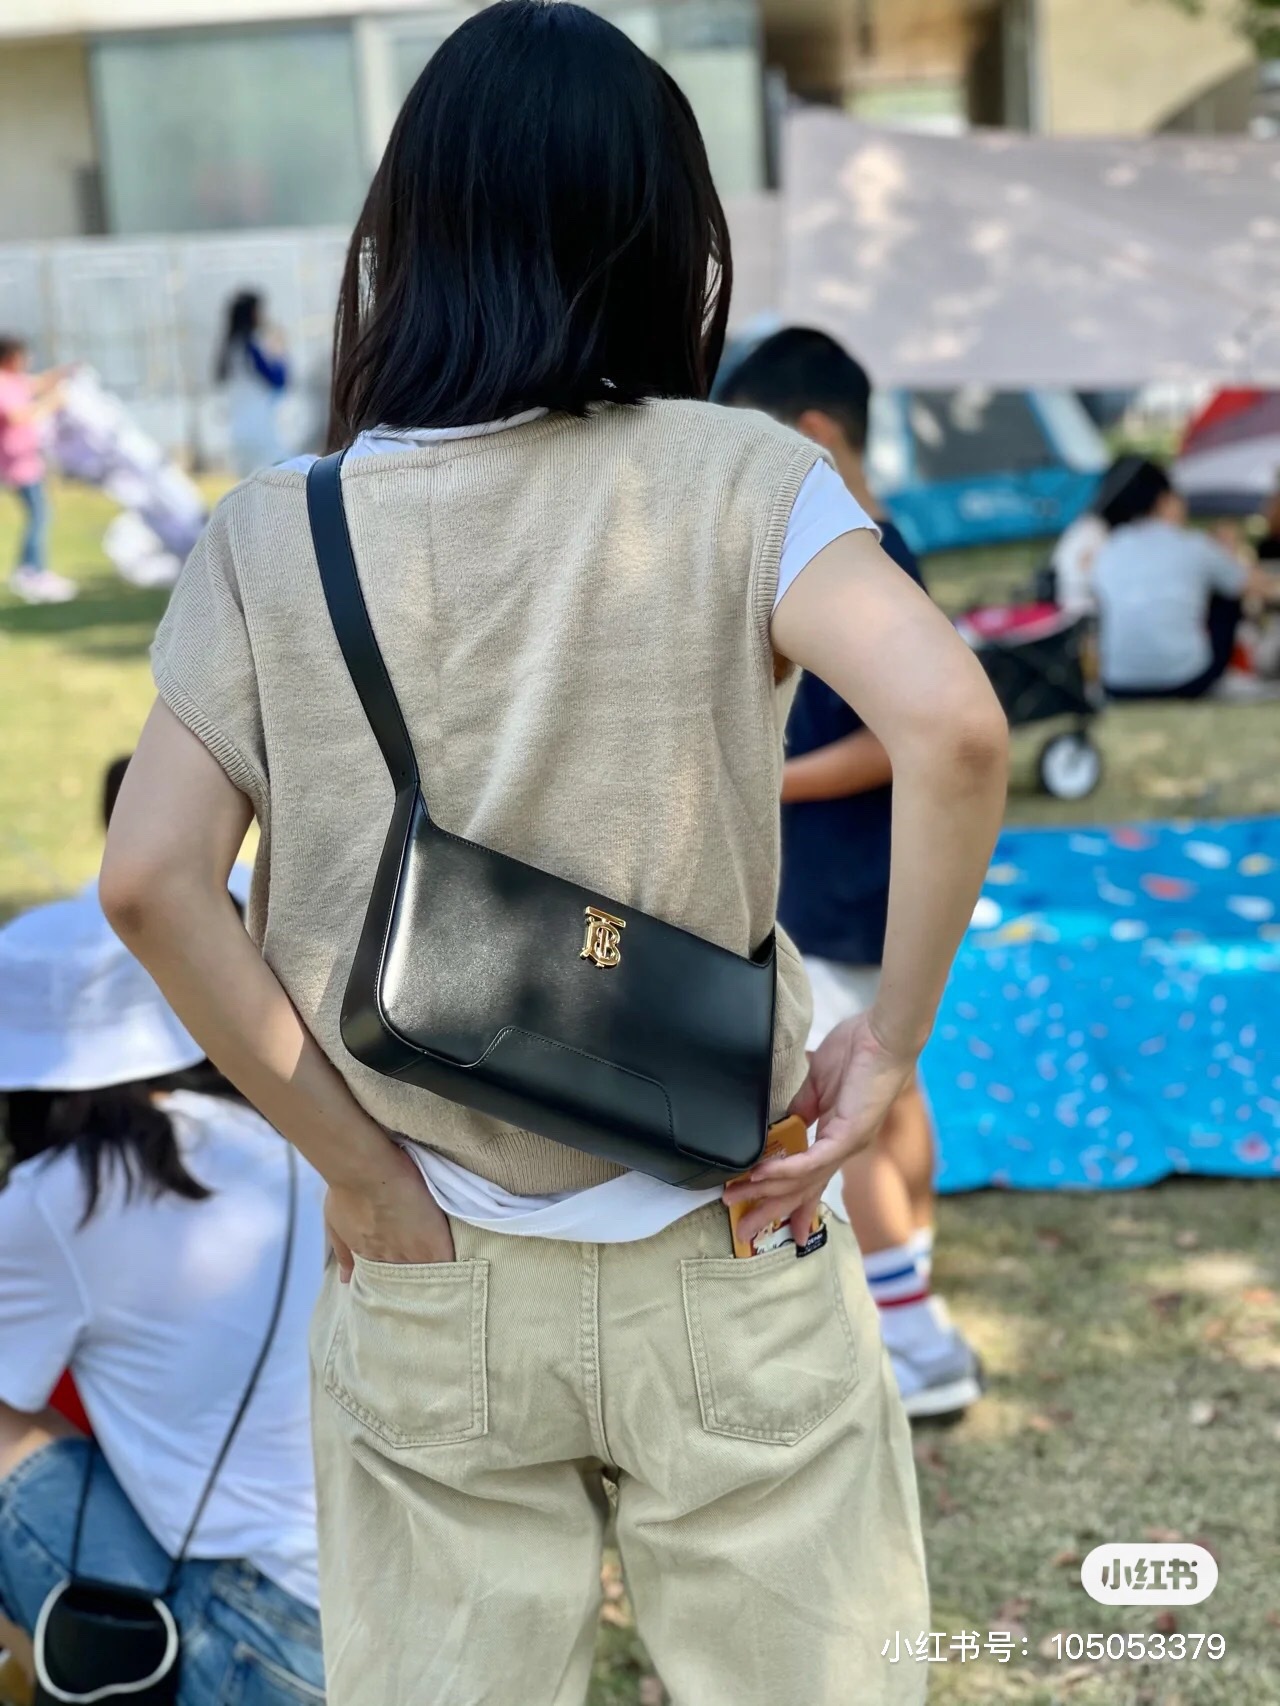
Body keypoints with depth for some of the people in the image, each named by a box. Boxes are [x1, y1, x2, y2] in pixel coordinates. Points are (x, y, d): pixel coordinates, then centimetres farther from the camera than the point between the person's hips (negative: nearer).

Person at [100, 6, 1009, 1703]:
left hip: (425, 1292, 2)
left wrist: (359, 1169, -4)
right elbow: (949, 723, -24)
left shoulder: (272, 540, -5)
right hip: (724, 1274, -1)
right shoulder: (735, 480, -10)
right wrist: (894, 1042, -11)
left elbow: (151, 879, -12)